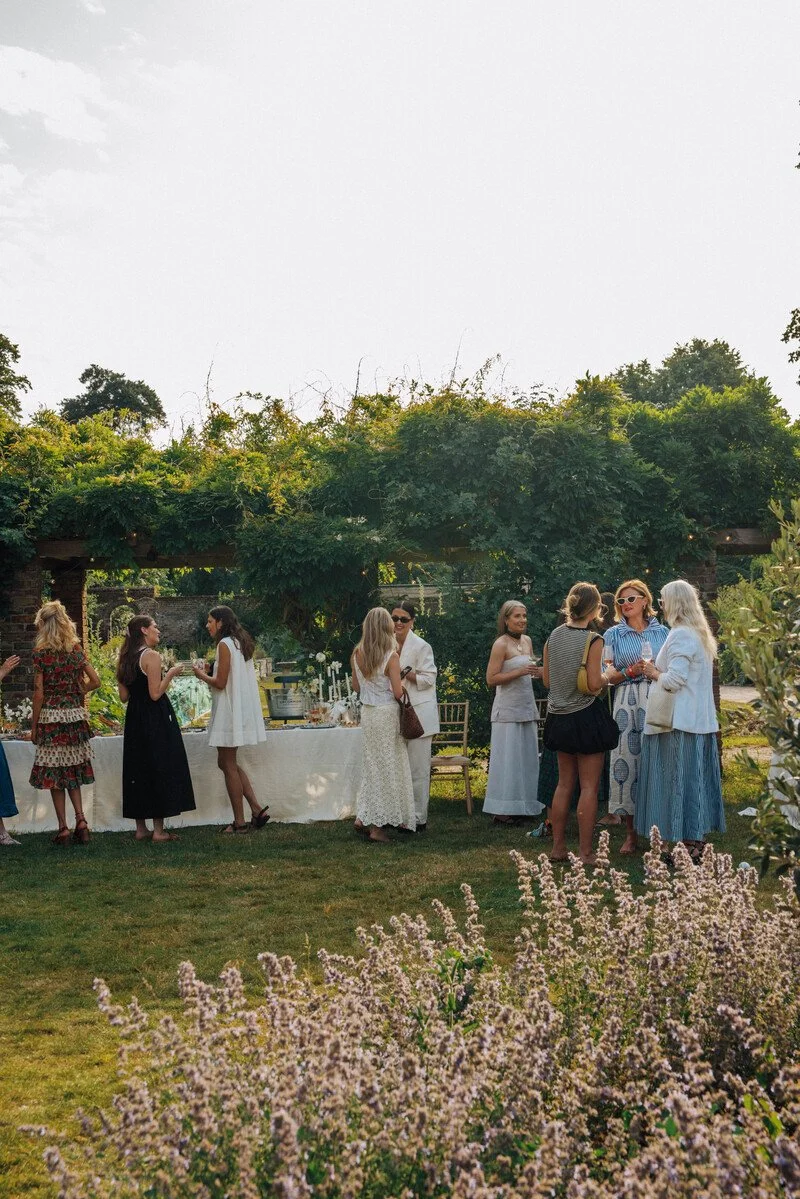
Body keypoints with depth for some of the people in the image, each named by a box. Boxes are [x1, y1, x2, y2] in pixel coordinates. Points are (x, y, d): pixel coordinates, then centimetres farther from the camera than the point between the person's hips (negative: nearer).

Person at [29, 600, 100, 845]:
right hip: (75, 715, 4)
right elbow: (95, 681, 4)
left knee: (54, 773, 4)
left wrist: (34, 726, -3)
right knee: (73, 770, 15)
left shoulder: (41, 652, -8)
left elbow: (39, 692, -9)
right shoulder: (76, 649, 4)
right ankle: (80, 819, 3)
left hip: (51, 715, -4)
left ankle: (63, 827, 5)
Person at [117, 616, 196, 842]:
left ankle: (141, 829, 16)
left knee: (137, 770, 12)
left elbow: (124, 696, 10)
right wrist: (171, 674, -6)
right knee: (160, 770, -1)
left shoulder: (125, 659, 9)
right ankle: (158, 831, 1)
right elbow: (155, 694, -17)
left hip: (134, 721, 8)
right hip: (156, 720, -8)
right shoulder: (151, 656, -13)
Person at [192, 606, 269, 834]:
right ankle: (257, 809, 10)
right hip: (242, 710, 9)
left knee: (228, 765, -1)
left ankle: (239, 822, 3)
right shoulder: (240, 643, 13)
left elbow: (220, 683, -17)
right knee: (227, 762, 16)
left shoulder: (224, 644, -14)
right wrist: (209, 670, 14)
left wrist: (201, 675, 0)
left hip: (229, 710, -9)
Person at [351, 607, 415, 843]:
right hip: (387, 714, -5)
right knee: (389, 767, 4)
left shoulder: (357, 654, 1)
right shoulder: (391, 656, -16)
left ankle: (364, 818, 13)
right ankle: (377, 825, 6)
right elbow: (398, 693, -15)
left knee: (373, 765, 16)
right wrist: (400, 679, 4)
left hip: (367, 713, 6)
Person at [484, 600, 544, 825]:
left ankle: (522, 805, 19)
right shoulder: (501, 644, -11)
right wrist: (520, 672, -21)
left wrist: (538, 672, 3)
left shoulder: (527, 641, 11)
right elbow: (491, 679, -15)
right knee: (507, 758, -4)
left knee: (527, 757, 10)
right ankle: (502, 810, 2)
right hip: (508, 709, -8)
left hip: (527, 707, 8)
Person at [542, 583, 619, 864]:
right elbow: (594, 684, -17)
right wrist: (606, 674, 3)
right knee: (589, 786, 2)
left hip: (559, 718, 6)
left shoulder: (554, 636, 3)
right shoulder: (593, 640, -14)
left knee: (564, 783, 15)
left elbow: (547, 680, 8)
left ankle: (558, 848, 19)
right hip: (587, 716, -6)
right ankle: (585, 853, 5)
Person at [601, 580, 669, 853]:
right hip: (627, 705, -1)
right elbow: (609, 676, 3)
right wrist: (632, 670, -13)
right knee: (627, 761, -4)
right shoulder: (613, 635, 8)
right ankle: (630, 833, 4)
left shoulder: (661, 632, 12)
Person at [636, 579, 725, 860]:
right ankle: (697, 838, 19)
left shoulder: (680, 635, -15)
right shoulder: (701, 634, 15)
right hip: (702, 720, 10)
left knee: (679, 779, -4)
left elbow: (674, 680, -21)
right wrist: (660, 670, 12)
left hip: (679, 722, -9)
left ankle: (688, 844, -1)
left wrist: (654, 672, -4)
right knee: (696, 778, 12)